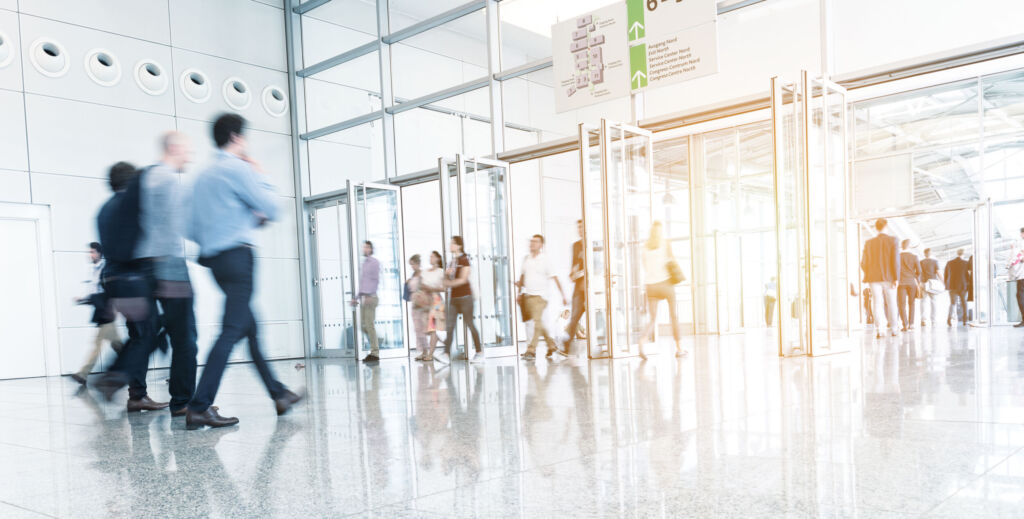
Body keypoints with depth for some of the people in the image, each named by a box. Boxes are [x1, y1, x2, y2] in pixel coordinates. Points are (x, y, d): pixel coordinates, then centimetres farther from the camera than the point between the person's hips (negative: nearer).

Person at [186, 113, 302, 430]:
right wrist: (261, 176, 8)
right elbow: (271, 208, -9)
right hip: (237, 256, -10)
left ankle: (278, 394, 22)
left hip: (214, 259, 10)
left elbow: (194, 228, 20)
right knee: (231, 331, -11)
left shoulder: (203, 176, 19)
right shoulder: (237, 167, -7)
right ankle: (199, 409, -15)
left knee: (250, 328, 14)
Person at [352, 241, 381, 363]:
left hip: (370, 297, -8)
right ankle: (374, 349, 15)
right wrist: (356, 298, 19)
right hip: (363, 298, 8)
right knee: (363, 325, 6)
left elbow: (376, 280, -12)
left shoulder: (374, 262, -4)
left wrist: (369, 296, -21)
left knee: (369, 325, -10)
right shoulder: (363, 264, 21)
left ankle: (375, 353, -6)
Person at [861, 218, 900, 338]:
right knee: (891, 304, 11)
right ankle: (893, 329, 19)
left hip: (874, 278, 1)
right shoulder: (892, 240, -3)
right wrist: (897, 278, -9)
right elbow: (895, 259, -10)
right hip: (889, 278, -1)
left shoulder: (869, 243, 3)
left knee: (877, 303, 1)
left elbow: (863, 263, 2)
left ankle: (878, 330, -9)